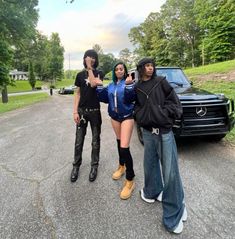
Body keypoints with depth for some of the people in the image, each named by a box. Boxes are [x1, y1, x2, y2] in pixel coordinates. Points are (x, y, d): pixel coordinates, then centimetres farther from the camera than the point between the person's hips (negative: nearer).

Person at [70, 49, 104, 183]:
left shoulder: (99, 73, 1)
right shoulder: (80, 75, 7)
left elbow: (93, 84, -20)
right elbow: (77, 93, 5)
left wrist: (90, 68, -12)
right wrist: (75, 111, -3)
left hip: (95, 111, -1)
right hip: (82, 111, 2)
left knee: (96, 141, 7)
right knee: (79, 141, 6)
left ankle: (94, 166, 22)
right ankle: (76, 165, 22)